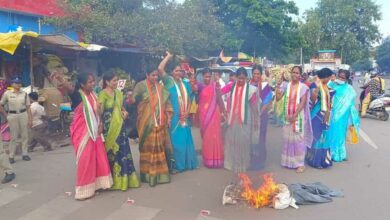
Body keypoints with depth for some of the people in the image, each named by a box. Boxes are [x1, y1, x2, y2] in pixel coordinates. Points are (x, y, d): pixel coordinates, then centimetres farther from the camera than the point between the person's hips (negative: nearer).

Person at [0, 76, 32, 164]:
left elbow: (28, 107, 3)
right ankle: (11, 156, 9)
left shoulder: (24, 94, 4)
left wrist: (30, 119, -2)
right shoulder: (7, 93, 0)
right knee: (13, 136, 1)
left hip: (23, 115, 2)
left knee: (25, 135, 4)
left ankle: (25, 154, 14)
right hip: (12, 116, -2)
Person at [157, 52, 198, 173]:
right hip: (174, 117, -5)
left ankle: (187, 163, 24)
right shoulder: (169, 81, -2)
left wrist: (187, 112, 2)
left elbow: (189, 99, 16)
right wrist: (168, 56, -7)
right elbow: (160, 69, -17)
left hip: (184, 117, 5)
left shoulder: (186, 84, 13)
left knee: (185, 139, 12)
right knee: (175, 140, -2)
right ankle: (175, 165, 6)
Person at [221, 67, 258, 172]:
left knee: (243, 140, 3)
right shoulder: (232, 86, 2)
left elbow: (254, 105, -3)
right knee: (231, 139, 9)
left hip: (245, 118, -3)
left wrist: (256, 119, -3)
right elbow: (220, 92, -6)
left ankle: (242, 164, 18)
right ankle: (232, 163, 24)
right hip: (233, 117, 3)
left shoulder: (250, 88, -5)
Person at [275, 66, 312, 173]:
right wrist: (277, 85, -11)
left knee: (298, 139, -2)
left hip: (298, 116, -3)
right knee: (288, 139, 10)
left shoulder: (303, 87, -3)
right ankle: (288, 161, 21)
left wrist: (295, 115, -16)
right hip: (287, 116, 3)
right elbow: (278, 98, -3)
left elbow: (303, 103, -9)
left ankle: (300, 163, 4)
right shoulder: (286, 86, 5)